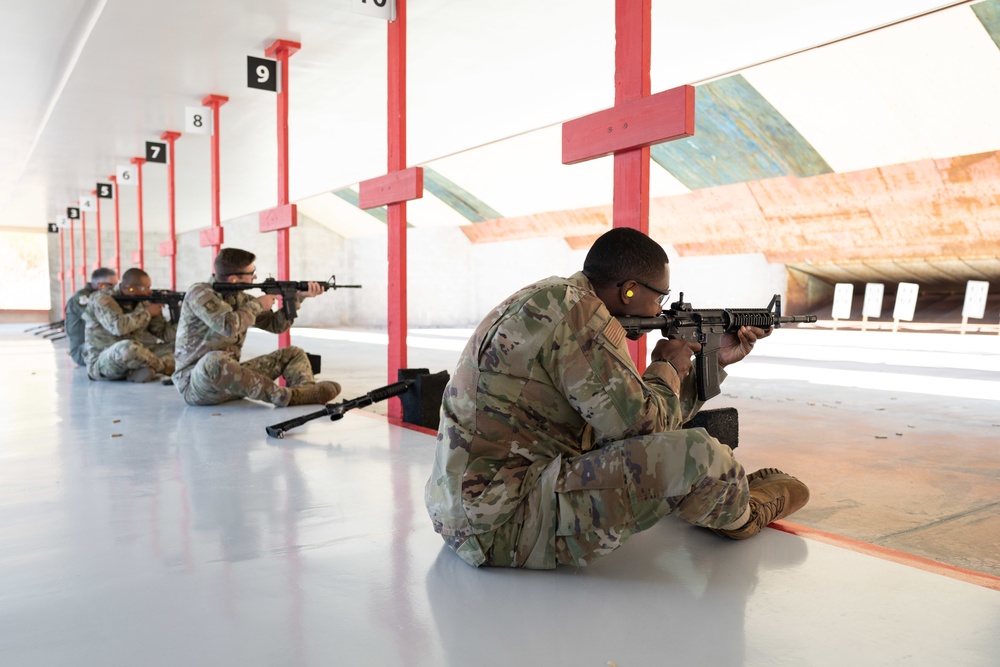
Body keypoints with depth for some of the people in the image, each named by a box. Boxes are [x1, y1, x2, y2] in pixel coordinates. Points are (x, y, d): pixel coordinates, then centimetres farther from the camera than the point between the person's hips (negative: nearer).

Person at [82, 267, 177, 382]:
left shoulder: (142, 303, 6)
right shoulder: (103, 300, -11)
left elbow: (165, 334, 6)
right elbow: (118, 327, -30)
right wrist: (146, 312, -18)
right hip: (101, 364, -7)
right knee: (127, 347, -39)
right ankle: (165, 368, -14)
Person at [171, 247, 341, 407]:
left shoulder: (239, 298, 8)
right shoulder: (199, 293, -14)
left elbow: (275, 325, 13)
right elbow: (229, 326, -31)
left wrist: (298, 297, 1)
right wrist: (257, 305, -14)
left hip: (230, 373, 8)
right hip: (195, 382, -8)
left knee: (293, 353, 2)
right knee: (215, 360, -43)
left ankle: (308, 392, -31)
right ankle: (285, 395, -36)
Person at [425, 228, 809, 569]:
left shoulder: (554, 300, 13)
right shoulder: (579, 314, -18)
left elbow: (622, 415, 17)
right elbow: (642, 424, -18)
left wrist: (715, 360, 22)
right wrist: (667, 367, 3)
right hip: (502, 527, -11)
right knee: (693, 455, -14)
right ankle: (741, 513, 18)